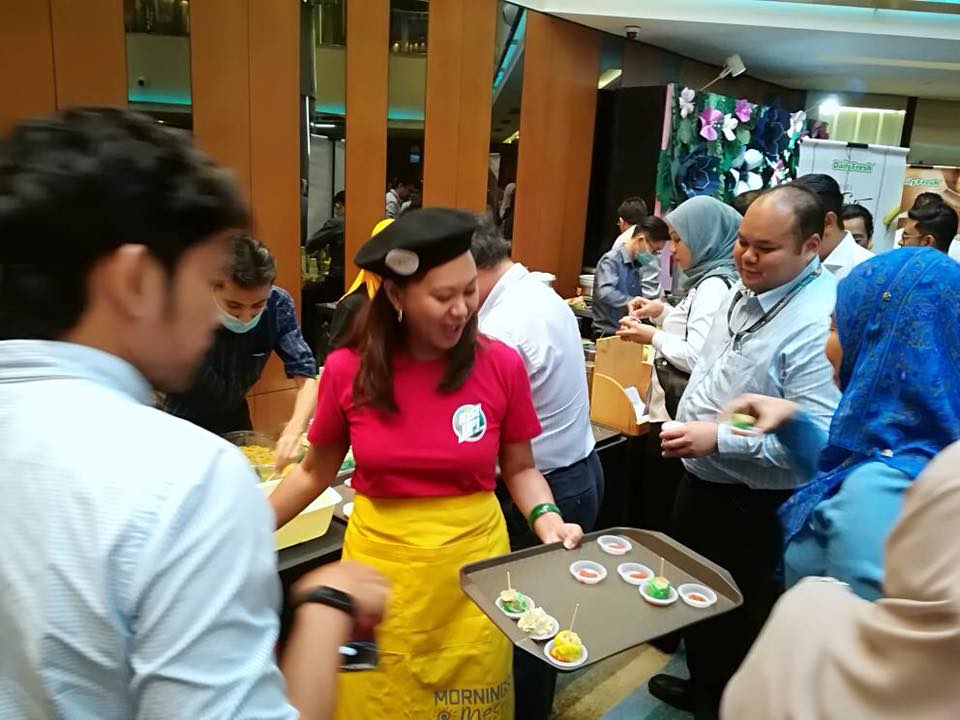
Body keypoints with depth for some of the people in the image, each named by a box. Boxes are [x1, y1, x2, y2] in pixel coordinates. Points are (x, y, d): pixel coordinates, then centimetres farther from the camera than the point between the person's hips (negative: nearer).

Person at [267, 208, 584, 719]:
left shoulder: (501, 365, -11)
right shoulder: (347, 371, -11)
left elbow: (520, 469, 2)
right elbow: (315, 473, 4)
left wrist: (546, 519, -16)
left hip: (473, 560, 0)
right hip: (380, 563, 0)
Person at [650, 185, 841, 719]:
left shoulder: (820, 323, -27)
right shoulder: (746, 290, 2)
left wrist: (720, 437, -33)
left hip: (753, 504, -9)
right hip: (702, 480, 9)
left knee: (733, 615, 12)